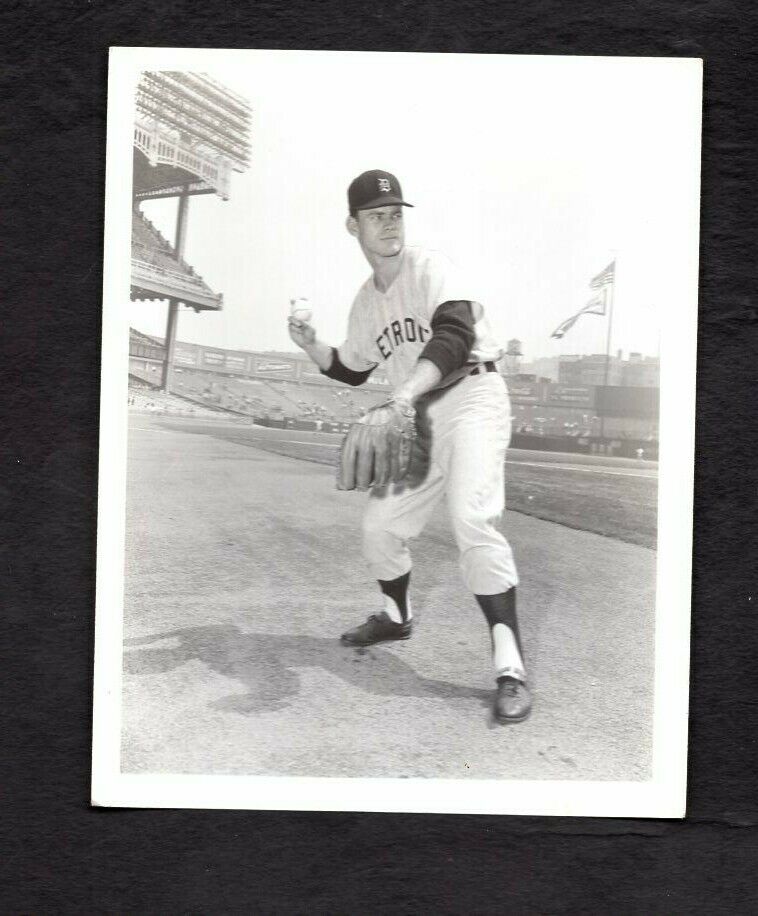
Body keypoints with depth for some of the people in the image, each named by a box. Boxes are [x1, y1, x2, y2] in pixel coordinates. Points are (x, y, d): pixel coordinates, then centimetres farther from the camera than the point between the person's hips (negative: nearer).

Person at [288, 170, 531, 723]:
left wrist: (407, 392, -43)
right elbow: (352, 371, 24)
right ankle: (396, 617, 41)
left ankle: (511, 668, -24)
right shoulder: (366, 301, 13)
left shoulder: (430, 268, -10)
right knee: (381, 522, 11)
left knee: (472, 518, -27)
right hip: (419, 418, 8)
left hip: (473, 398, -8)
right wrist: (312, 347, 6)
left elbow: (455, 335, -29)